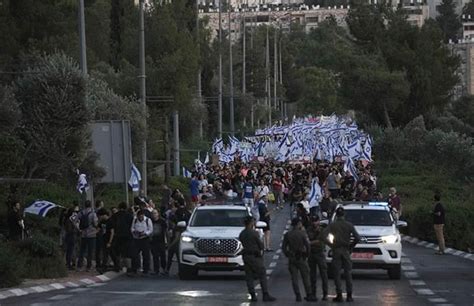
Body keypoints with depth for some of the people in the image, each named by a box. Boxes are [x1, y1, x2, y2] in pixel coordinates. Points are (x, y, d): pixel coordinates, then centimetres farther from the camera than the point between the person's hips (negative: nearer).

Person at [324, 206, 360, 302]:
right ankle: (349, 295, 2)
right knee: (348, 273, 5)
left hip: (336, 251, -1)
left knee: (337, 273, 2)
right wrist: (350, 246, 7)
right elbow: (357, 238, -5)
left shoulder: (332, 225, -3)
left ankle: (339, 295, -2)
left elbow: (324, 236, -14)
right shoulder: (349, 225, 0)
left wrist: (331, 245, -2)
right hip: (346, 251, 1)